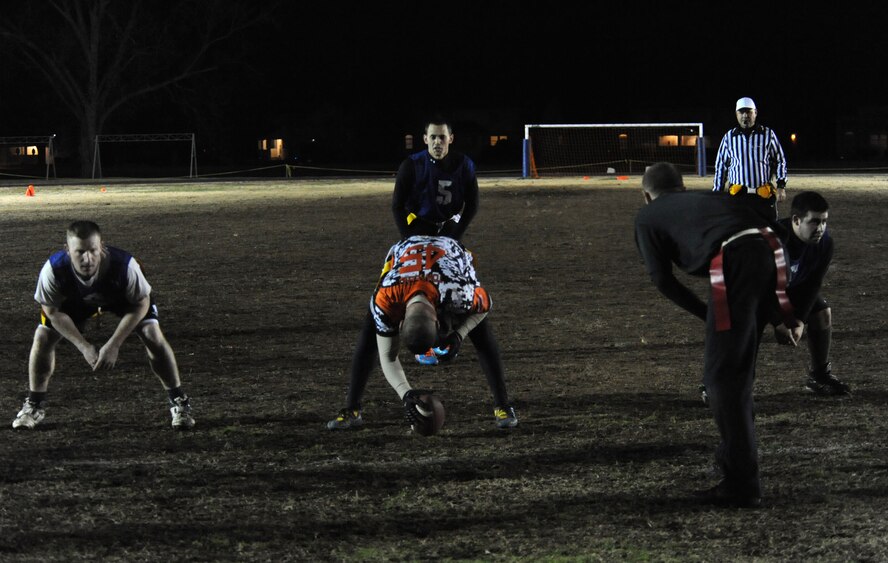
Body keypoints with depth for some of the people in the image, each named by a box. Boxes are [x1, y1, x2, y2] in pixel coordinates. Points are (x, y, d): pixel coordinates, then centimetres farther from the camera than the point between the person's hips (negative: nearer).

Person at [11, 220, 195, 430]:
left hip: (124, 298, -2)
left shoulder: (125, 266, -43)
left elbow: (141, 305, -25)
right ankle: (34, 405, 13)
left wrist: (114, 345, -29)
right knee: (42, 338, -9)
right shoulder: (54, 269, -39)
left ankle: (179, 402, 1)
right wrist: (84, 347, -25)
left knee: (153, 337, -19)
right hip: (75, 301, 2)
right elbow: (53, 311, -20)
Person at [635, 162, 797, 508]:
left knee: (722, 375, 2)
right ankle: (737, 454, 34)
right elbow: (777, 230, 30)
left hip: (733, 263, -6)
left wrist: (707, 314, 19)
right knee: (740, 369, 22)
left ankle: (742, 486, 0)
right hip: (770, 253, 6)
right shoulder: (711, 198, 38)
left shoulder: (647, 217, 24)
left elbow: (663, 279, 11)